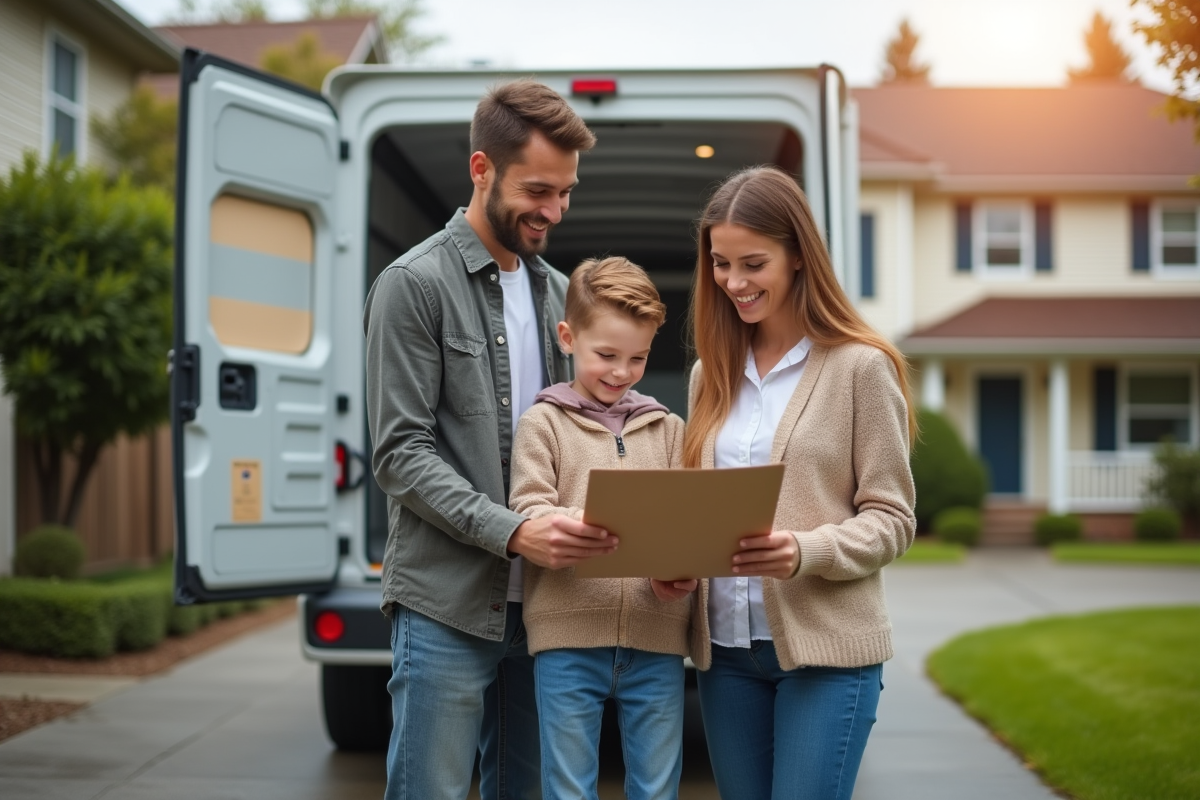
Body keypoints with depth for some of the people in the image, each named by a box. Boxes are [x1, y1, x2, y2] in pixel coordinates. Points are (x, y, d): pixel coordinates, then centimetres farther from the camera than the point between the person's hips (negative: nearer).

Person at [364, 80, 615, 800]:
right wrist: (513, 532, -22)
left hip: (539, 602, 6)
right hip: (448, 604, -6)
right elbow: (401, 452, -12)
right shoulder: (416, 284, -6)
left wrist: (597, 531, -4)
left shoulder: (556, 291, 13)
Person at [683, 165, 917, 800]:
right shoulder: (711, 373, 11)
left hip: (826, 649, -5)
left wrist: (806, 552, -22)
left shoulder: (860, 367, -5)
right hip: (725, 649, 5)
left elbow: (892, 519, -5)